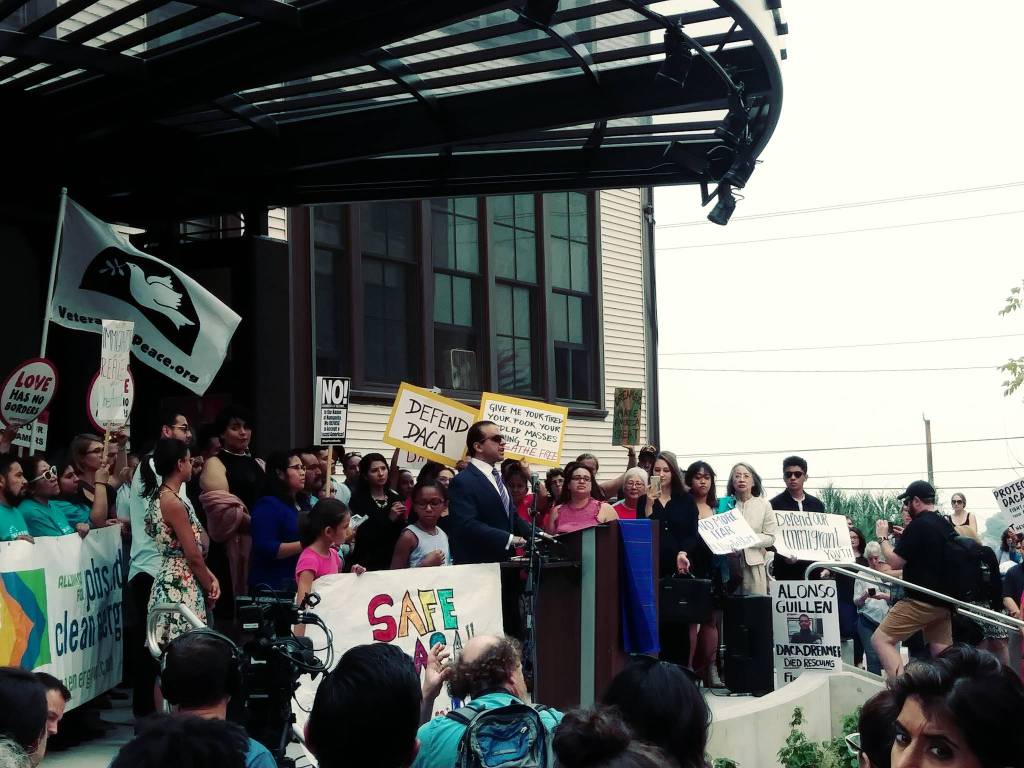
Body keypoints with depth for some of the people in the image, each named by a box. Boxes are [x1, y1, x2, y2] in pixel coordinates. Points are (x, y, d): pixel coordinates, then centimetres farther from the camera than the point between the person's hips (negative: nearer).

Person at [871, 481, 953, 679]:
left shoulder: (918, 525, -14)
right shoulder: (946, 525, 12)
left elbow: (895, 562, -13)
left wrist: (883, 537, 1)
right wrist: (905, 536, 23)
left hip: (921, 601, -9)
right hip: (944, 601, 9)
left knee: (881, 639, -8)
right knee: (943, 655, 9)